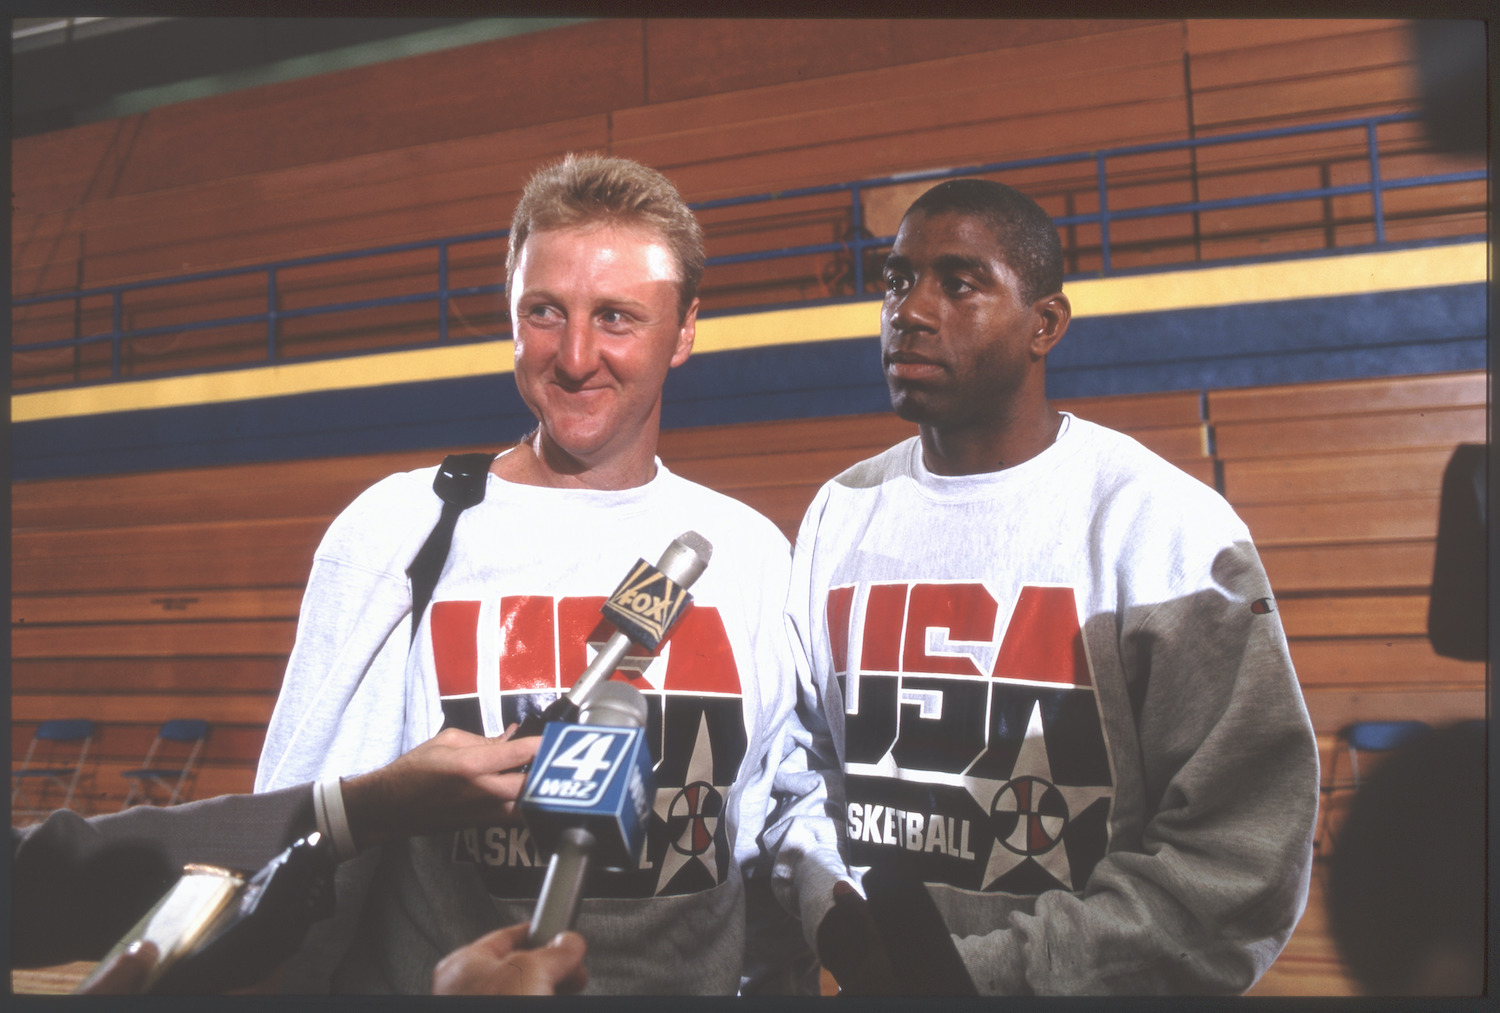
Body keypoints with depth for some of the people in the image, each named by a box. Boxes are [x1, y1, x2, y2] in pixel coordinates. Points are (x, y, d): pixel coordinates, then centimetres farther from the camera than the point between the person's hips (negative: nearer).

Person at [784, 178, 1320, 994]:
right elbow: (805, 766, 6)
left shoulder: (1164, 525, -14)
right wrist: (842, 929, -11)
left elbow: (1239, 857, -18)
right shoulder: (839, 513, 0)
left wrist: (987, 969, -20)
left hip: (1077, 983, -4)